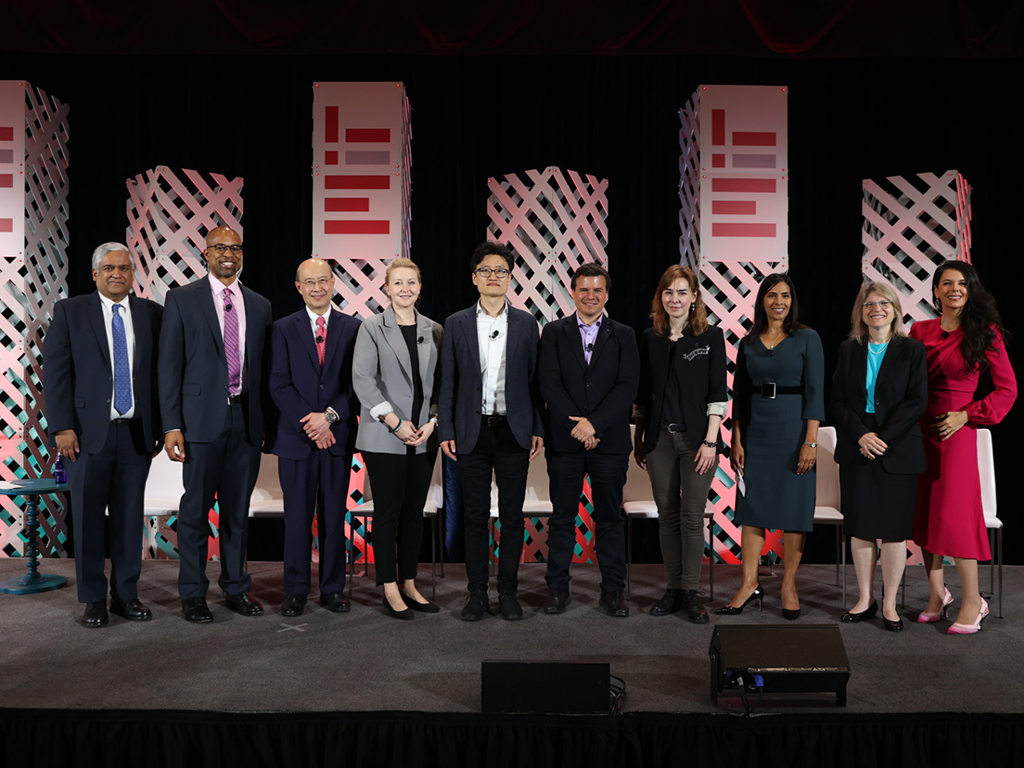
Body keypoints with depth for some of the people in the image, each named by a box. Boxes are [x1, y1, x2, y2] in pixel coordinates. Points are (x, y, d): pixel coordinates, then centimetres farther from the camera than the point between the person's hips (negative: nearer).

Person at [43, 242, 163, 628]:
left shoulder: (152, 314, 7)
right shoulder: (69, 311, 4)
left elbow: (163, 372, 7)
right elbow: (55, 371, 0)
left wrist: (161, 425, 3)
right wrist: (62, 427, -7)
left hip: (137, 433, 1)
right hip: (89, 433, -1)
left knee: (130, 517, 8)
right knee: (88, 518, 5)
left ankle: (126, 595, 20)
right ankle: (93, 600, 18)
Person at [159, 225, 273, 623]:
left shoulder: (259, 305, 12)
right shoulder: (182, 299, 2)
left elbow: (263, 367, 12)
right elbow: (169, 366, -2)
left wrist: (267, 420, 7)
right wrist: (172, 425, -9)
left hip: (247, 420, 3)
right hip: (202, 419, -3)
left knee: (238, 509, 11)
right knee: (196, 509, 4)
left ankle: (236, 586, 24)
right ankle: (193, 593, 16)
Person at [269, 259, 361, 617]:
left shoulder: (353, 328, 6)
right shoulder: (283, 329, 5)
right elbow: (279, 385, -2)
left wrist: (330, 416, -13)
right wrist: (309, 425, -12)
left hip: (338, 436, 1)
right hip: (296, 437, 0)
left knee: (334, 517, 7)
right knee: (297, 518, 4)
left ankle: (333, 588, 18)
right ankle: (296, 591, 15)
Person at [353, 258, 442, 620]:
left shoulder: (434, 331, 10)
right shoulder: (372, 328, -1)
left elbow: (441, 383, 10)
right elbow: (362, 379, -9)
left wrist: (432, 422, -4)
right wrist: (395, 421, -14)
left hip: (424, 437, 4)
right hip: (383, 437, -4)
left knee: (415, 511, 9)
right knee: (388, 512, 1)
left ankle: (409, 585, 20)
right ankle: (390, 590, 11)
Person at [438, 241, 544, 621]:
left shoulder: (526, 323, 6)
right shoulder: (457, 323, 5)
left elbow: (534, 380, 6)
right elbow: (448, 382, 5)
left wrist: (538, 429, 0)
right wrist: (446, 431, -1)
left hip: (513, 431, 0)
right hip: (472, 431, 0)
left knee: (512, 516, 6)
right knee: (475, 517, 6)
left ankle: (508, 591, 17)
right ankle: (477, 593, 16)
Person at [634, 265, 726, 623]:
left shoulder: (710, 336, -1)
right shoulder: (650, 338, 8)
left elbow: (717, 393, -5)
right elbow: (642, 394, 12)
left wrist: (710, 441, -11)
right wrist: (638, 439, 10)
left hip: (696, 437, -3)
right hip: (659, 438, 3)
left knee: (692, 516, 0)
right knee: (667, 515, 8)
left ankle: (691, 592, 12)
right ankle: (673, 589, 19)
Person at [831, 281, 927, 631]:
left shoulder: (912, 350, 1)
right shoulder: (849, 350, 8)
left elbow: (917, 402, -6)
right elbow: (838, 401, 3)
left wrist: (883, 438, -14)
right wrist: (861, 435, -12)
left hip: (898, 451, -2)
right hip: (856, 451, 2)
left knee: (894, 529, 2)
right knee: (859, 527, 6)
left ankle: (889, 604, 13)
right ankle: (865, 599, 17)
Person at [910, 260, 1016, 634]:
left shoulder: (984, 333, -1)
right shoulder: (919, 331, 7)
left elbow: (1007, 388, 0)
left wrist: (966, 415, -9)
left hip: (956, 431, -4)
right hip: (919, 430, 4)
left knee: (954, 512, -5)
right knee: (923, 511, 8)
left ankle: (973, 601, 9)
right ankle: (937, 593, 22)